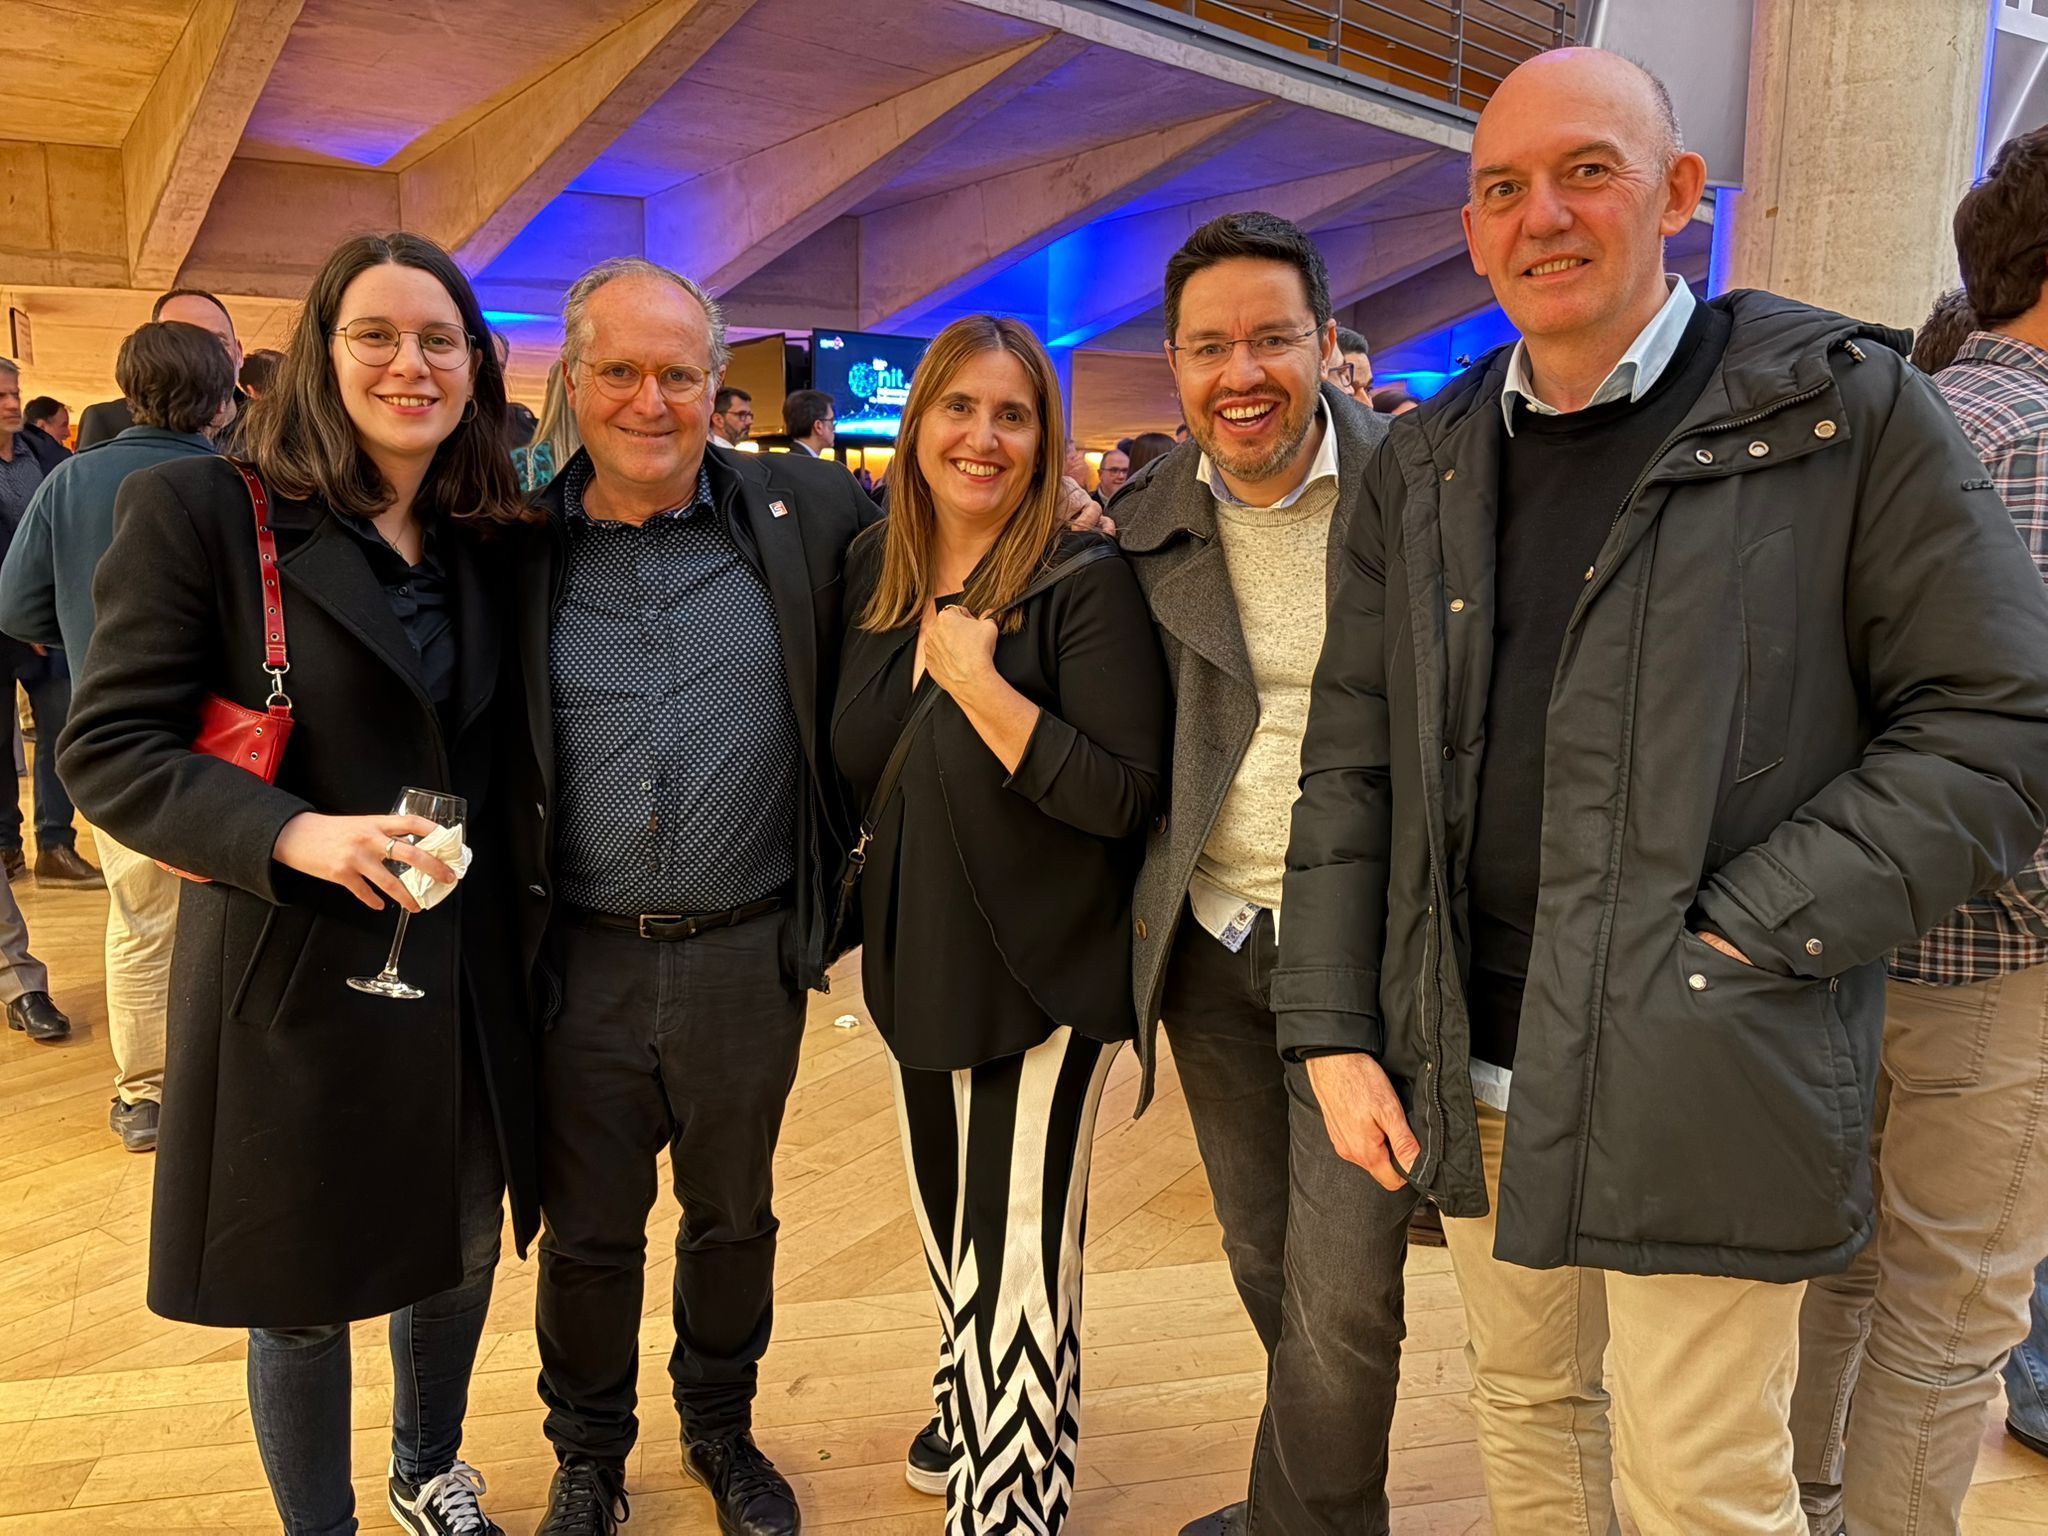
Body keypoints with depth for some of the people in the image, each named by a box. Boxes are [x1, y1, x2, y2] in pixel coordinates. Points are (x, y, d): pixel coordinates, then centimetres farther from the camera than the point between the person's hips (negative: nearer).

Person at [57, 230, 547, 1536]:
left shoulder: (493, 545, 5)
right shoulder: (200, 512, -10)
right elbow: (109, 750, -12)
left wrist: (524, 900, -1)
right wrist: (293, 833, -25)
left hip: (464, 975, 5)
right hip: (294, 980, -4)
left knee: (458, 1249, 21)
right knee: (304, 1289, 13)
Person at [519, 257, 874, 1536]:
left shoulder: (798, 510, -3)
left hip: (749, 955, 0)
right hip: (583, 962, 0)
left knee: (735, 1216, 20)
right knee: (587, 1232, 17)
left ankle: (723, 1428, 46)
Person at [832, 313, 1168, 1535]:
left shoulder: (1087, 581, -16)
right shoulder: (874, 569, 2)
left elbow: (1125, 799, -23)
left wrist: (979, 683, -27)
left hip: (1044, 976, -6)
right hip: (914, 963, 7)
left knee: (1016, 1255, 2)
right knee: (949, 1225, 24)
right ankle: (977, 1413, 49)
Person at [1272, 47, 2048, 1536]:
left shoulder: (1846, 410, -5)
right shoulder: (1424, 466, 7)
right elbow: (1351, 763, 7)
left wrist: (1745, 936, -15)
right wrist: (1333, 1029, 2)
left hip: (1704, 1079, -4)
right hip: (1476, 1078, 4)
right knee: (1527, 1410, 21)